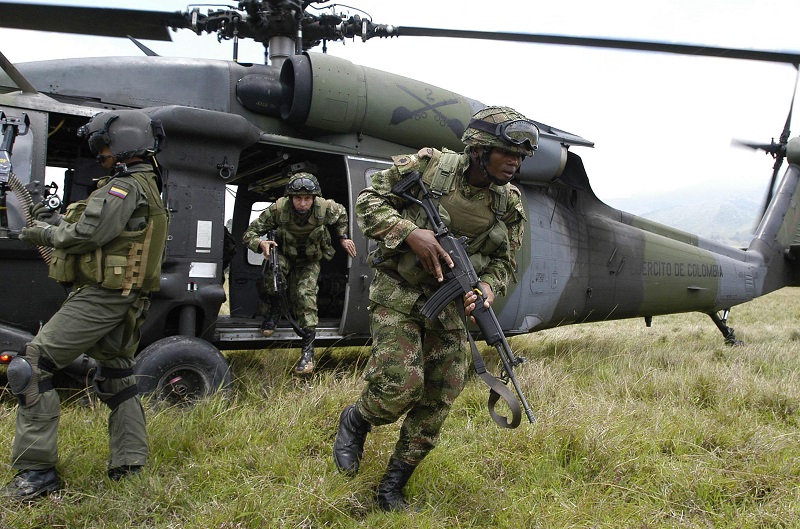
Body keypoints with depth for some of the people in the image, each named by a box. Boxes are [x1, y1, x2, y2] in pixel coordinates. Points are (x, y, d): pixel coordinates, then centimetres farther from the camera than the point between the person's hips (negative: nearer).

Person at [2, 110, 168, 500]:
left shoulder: (124, 187, -13)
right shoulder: (144, 187, 19)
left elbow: (86, 235, -22)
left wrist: (44, 233, -4)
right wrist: (53, 220, 11)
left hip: (98, 298, -11)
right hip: (123, 301, 11)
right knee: (116, 377, 18)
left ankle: (36, 470, -7)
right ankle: (129, 465, 22)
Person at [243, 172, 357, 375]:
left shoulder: (325, 208, -25)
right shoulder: (278, 209, -30)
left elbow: (341, 213, 1)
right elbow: (249, 233, -24)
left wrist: (343, 237, -2)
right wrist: (261, 243, -45)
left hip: (309, 261, 1)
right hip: (285, 255, 0)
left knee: (305, 295, -22)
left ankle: (308, 349, -15)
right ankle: (274, 307, -6)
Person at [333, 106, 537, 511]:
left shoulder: (510, 205, -3)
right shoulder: (428, 165, -13)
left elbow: (503, 263, 5)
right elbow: (369, 200, -7)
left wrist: (486, 289, -17)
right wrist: (410, 231, -23)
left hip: (448, 303, 5)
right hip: (397, 292, -4)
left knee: (437, 402, 2)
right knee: (401, 386, -17)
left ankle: (392, 488, 21)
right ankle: (355, 421, 19)